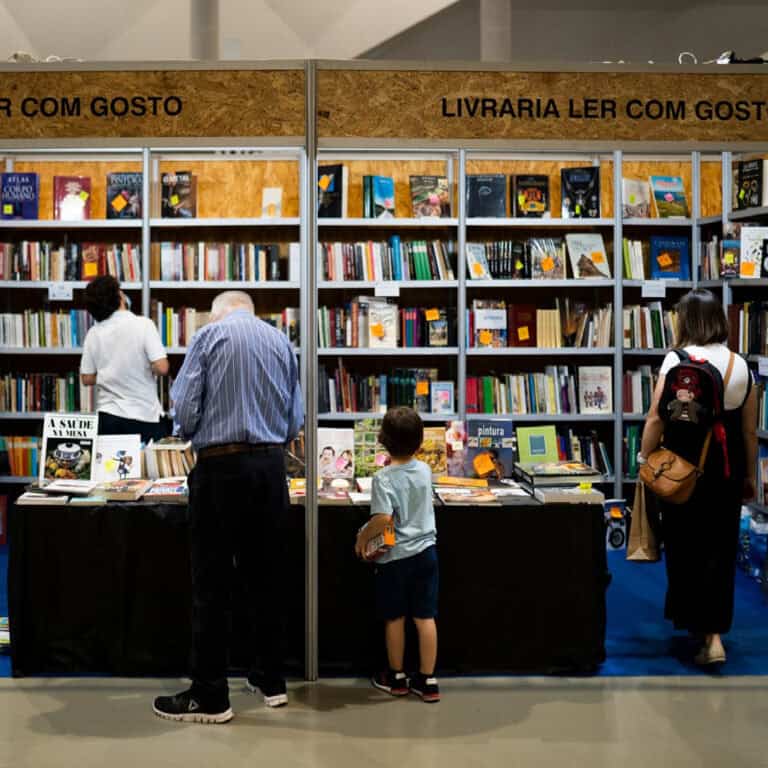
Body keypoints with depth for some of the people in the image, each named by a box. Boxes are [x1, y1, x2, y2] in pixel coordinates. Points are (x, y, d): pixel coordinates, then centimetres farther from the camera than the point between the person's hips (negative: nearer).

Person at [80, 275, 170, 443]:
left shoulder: (93, 334, 0)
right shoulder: (143, 324, -11)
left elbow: (87, 379, 5)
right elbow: (161, 368, -17)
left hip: (108, 417, 4)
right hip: (145, 417, -4)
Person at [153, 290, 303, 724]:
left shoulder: (210, 335, -2)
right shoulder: (282, 341, 10)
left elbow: (184, 411, -7)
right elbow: (295, 421, 9)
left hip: (222, 467, -5)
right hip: (271, 465, 5)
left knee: (213, 583, 2)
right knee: (266, 575, 15)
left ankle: (210, 696, 8)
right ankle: (272, 680, 24)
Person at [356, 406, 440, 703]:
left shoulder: (383, 478, -17)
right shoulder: (425, 470, -1)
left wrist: (362, 540, -7)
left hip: (395, 557, -4)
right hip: (425, 553, 4)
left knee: (394, 619, 12)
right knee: (425, 618, 8)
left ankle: (397, 677, 26)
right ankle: (427, 680, 13)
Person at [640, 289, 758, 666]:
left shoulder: (677, 360, -10)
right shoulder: (741, 365, 2)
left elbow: (656, 418, -13)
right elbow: (750, 430, 7)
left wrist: (644, 460, -1)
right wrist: (750, 475, 18)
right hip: (727, 469, 4)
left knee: (686, 548, 9)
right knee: (720, 549, 13)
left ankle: (704, 629, 11)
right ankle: (713, 629, 18)